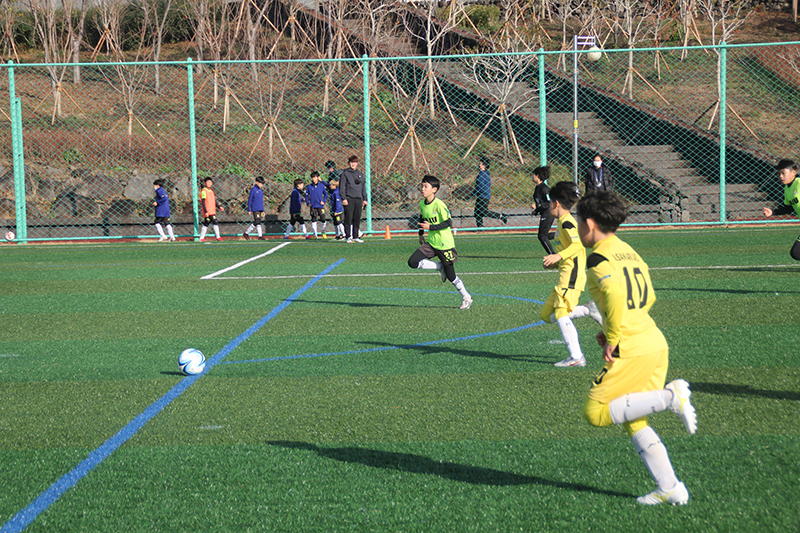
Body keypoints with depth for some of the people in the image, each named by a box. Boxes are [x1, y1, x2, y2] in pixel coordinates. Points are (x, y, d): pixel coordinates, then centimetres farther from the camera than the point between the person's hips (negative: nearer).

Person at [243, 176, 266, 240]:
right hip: (255, 209, -8)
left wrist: (263, 211, 19)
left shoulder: (261, 190, 16)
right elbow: (250, 200, -7)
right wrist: (249, 210, -10)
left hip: (260, 209, 8)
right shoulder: (253, 190, -6)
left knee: (259, 223, 7)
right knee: (257, 222, -12)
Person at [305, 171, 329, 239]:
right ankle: (315, 234, 8)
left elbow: (326, 194, 12)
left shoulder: (322, 186, 1)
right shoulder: (309, 186, 2)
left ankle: (323, 231, 20)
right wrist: (308, 203, 1)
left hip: (320, 206, -1)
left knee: (323, 219, -6)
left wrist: (324, 201, 1)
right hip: (313, 206, 1)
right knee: (313, 220, 0)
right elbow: (306, 195, 10)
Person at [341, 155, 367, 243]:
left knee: (357, 219, 5)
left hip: (358, 199, 4)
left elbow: (363, 187, 19)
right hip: (349, 199, -4)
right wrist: (343, 198, -11)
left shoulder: (360, 174, 16)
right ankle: (349, 237, -5)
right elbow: (342, 186, -2)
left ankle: (356, 236, 10)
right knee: (348, 219, -7)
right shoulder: (345, 173, 2)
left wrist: (364, 199, 13)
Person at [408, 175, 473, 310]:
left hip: (445, 244, -7)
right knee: (413, 262, -12)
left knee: (450, 276, 0)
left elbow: (448, 222, -20)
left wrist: (430, 227, -26)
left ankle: (466, 297, 23)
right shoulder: (422, 204, 3)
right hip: (431, 243, 7)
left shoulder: (439, 205, -19)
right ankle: (440, 267, 8)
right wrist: (421, 234, 26)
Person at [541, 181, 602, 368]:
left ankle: (576, 357, -18)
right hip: (566, 275, 10)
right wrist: (555, 262, 24)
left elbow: (578, 244, -24)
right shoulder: (563, 223, 21)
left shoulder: (566, 223, -11)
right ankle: (589, 311, 8)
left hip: (572, 275, -10)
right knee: (547, 315, 9)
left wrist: (558, 256, -32)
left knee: (561, 314, -15)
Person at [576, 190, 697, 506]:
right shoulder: (628, 251, 18)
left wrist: (613, 338, -16)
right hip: (655, 343, 9)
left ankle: (670, 396, -12)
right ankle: (670, 489, 10)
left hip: (631, 350, -9)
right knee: (633, 421, 15)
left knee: (596, 413, -4)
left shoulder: (599, 258, -9)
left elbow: (616, 294, -26)